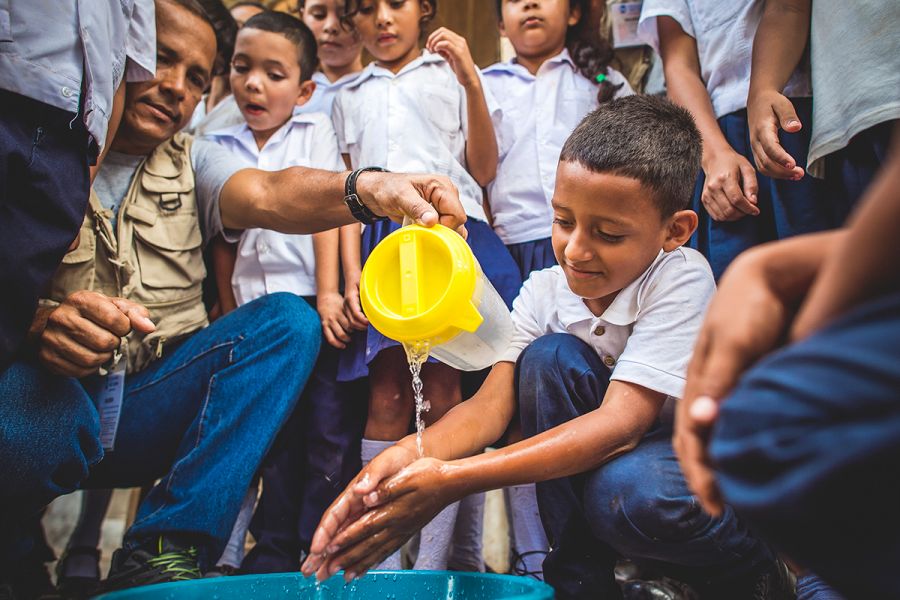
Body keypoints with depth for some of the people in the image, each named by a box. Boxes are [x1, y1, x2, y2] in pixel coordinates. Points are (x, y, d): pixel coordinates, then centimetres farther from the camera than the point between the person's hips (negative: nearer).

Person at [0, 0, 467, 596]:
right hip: (51, 389, -3)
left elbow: (266, 195, -11)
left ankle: (166, 547, -21)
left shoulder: (191, 161, 12)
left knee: (288, 320, -17)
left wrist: (368, 189, -33)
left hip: (152, 409, 4)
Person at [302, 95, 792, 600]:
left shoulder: (681, 280, -24)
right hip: (604, 451, 4)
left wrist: (454, 479, -42)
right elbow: (492, 402, -17)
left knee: (628, 492, -38)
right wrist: (408, 456, -41)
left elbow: (620, 422, -34)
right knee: (550, 356, -23)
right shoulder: (545, 290, -9)